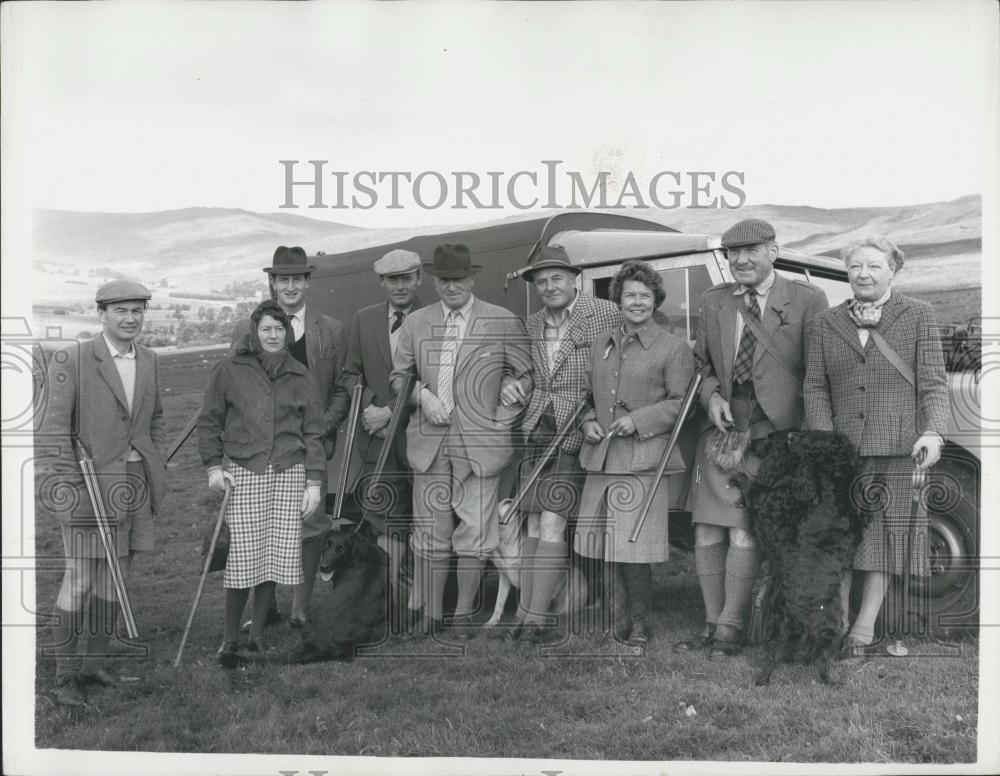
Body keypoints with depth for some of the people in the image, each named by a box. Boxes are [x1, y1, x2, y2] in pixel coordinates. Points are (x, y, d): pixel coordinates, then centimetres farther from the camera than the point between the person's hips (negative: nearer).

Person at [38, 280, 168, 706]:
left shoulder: (148, 360, 9)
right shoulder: (71, 362, -10)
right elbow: (54, 428, -12)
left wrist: (158, 468, 11)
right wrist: (67, 486, -16)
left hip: (137, 483, 6)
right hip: (91, 483, -6)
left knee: (114, 577, 11)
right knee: (79, 580, -4)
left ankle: (93, 663, 24)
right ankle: (66, 676, 9)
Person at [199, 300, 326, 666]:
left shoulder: (300, 377, 9)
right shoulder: (229, 370, 3)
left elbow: (313, 432, 10)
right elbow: (209, 421, 9)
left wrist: (314, 482, 5)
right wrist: (213, 466, 0)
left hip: (289, 473, 2)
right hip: (243, 472, -2)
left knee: (276, 556, 3)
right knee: (243, 558, -6)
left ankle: (257, 634, 19)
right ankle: (230, 639, 9)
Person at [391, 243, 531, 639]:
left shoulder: (503, 323, 2)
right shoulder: (415, 323, 10)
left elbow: (526, 377, 6)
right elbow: (398, 376, 16)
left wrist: (502, 421, -2)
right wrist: (421, 394, -4)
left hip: (478, 442, -2)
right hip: (428, 442, 2)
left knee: (474, 533, 0)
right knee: (430, 533, 5)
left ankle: (464, 614, 14)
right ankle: (430, 616, 15)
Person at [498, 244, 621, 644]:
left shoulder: (608, 314, -3)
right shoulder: (532, 325, 15)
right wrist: (515, 384, 2)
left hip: (579, 432, -5)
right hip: (537, 430, 6)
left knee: (552, 525, -11)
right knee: (534, 526, 6)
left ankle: (534, 619, -5)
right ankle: (523, 615, 10)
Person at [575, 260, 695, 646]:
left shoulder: (673, 348, 0)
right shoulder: (601, 343, 16)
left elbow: (680, 403, -3)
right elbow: (587, 392, 24)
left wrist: (638, 420, -13)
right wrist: (588, 421, 5)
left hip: (643, 459, -5)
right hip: (600, 456, 5)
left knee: (634, 548, -6)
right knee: (607, 546, 6)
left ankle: (640, 622, 9)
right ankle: (618, 619, 18)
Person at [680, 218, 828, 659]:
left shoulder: (808, 301, -1)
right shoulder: (713, 301, 12)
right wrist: (712, 396, -2)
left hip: (772, 434, -4)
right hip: (721, 429, 4)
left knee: (745, 533, -8)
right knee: (706, 533, 4)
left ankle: (731, 627, 6)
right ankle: (712, 623, 19)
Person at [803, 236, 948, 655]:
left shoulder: (918, 315, 5)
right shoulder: (827, 323, 11)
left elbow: (933, 383, 0)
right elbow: (815, 387, 6)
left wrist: (933, 432, -14)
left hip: (898, 447, -2)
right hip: (842, 447, 2)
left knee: (884, 531, 3)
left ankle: (865, 624, 10)